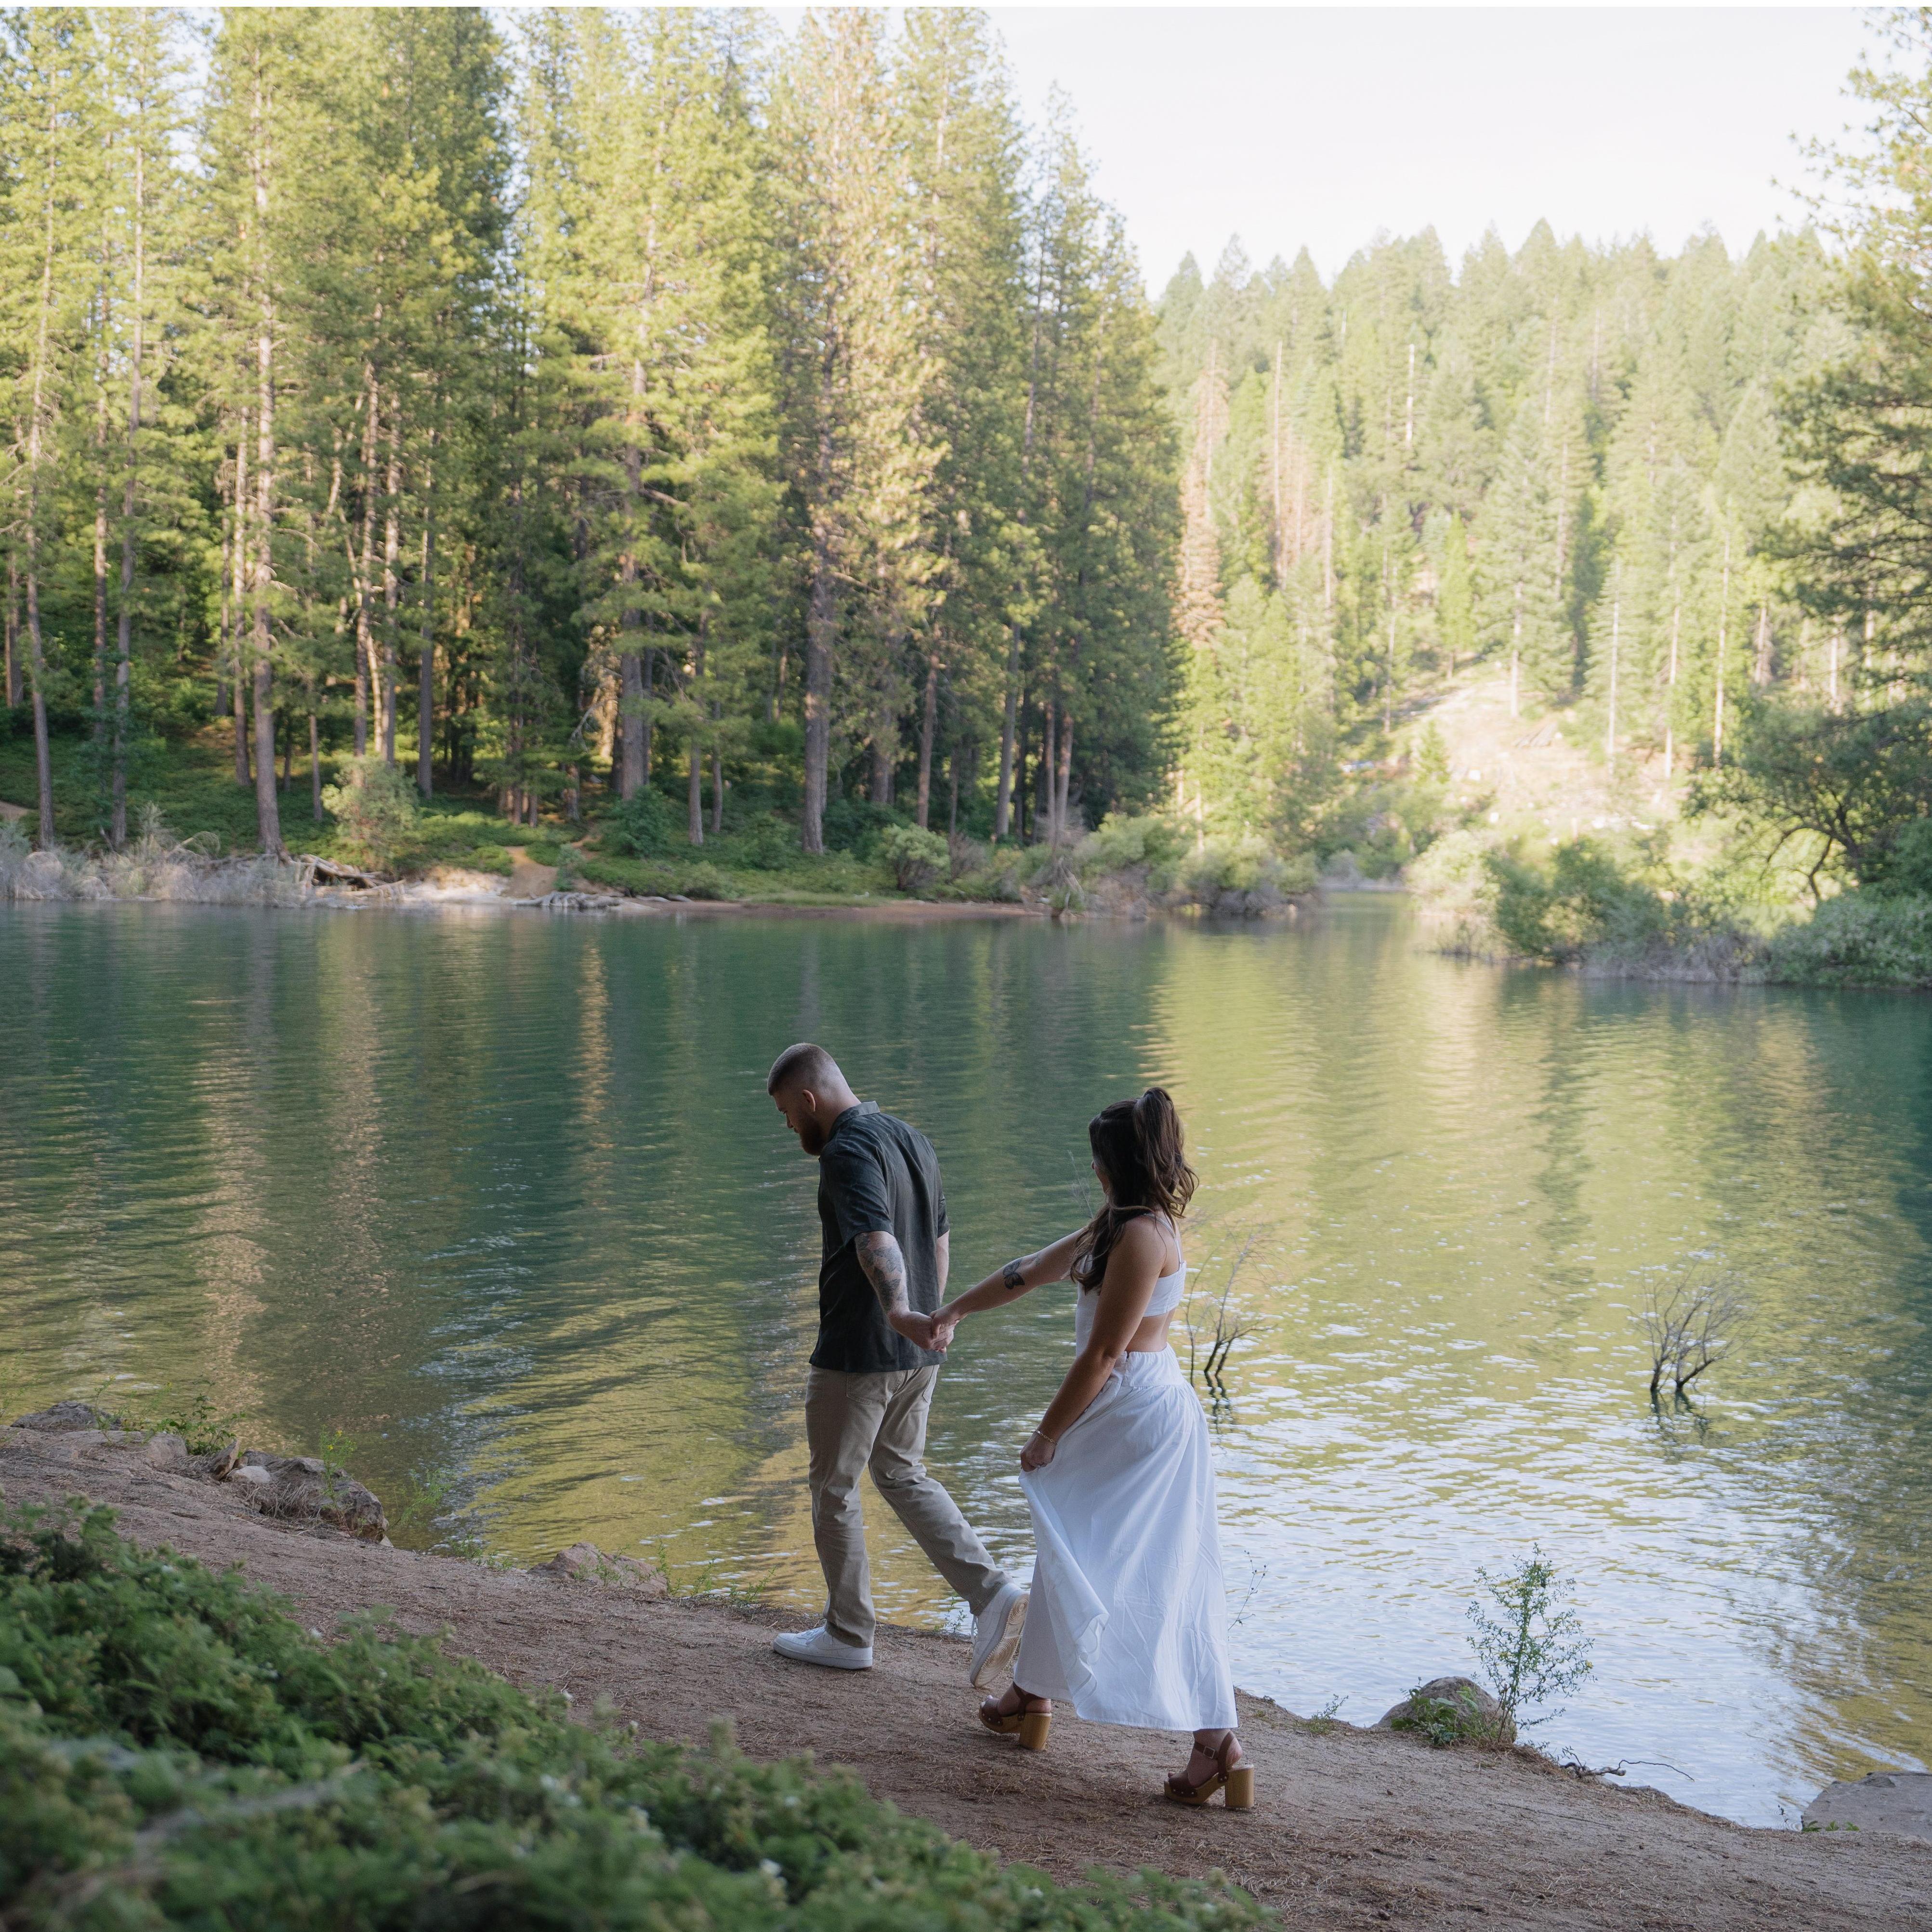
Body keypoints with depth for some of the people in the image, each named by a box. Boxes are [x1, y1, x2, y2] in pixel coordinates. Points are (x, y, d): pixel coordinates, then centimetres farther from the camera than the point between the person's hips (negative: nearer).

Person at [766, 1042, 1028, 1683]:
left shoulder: (848, 1153, -18)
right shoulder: (913, 1141, 10)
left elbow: (876, 1240, -36)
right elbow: (939, 1241, 20)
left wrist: (900, 1313, -50)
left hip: (857, 1354, -8)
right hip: (916, 1357, 9)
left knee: (833, 1488, 9)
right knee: (901, 1475, 19)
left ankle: (848, 1634, 22)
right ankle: (991, 1593, 3)